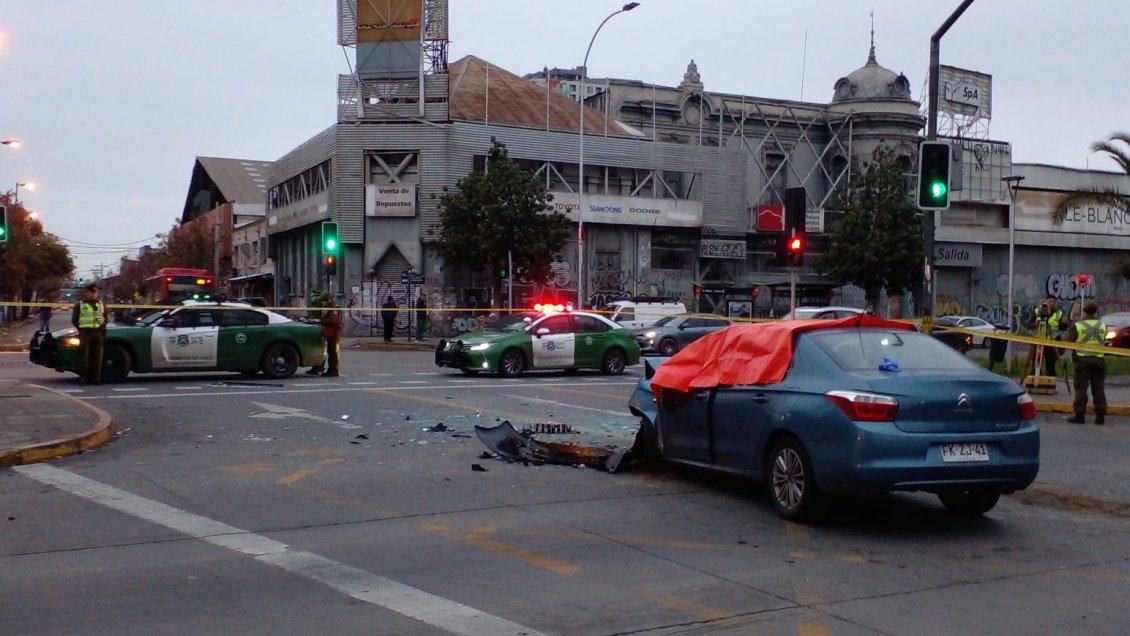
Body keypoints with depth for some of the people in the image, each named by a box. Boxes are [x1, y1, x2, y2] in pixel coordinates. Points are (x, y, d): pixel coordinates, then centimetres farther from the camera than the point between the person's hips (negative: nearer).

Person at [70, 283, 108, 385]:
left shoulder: (101, 304, 15)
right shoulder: (79, 305, 5)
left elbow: (105, 318, 21)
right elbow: (74, 320, 6)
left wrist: (103, 328, 8)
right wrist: (81, 329, 0)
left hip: (98, 333, 3)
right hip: (85, 333, -3)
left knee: (97, 357, 2)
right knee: (84, 356, -6)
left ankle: (96, 377, 6)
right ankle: (83, 377, -3)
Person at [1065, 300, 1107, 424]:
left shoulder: (1076, 326, -7)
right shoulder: (1102, 325, 5)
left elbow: (1069, 342, -6)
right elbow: (1103, 340, 11)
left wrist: (1069, 330, 10)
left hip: (1082, 359, -3)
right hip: (1099, 359, 3)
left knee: (1081, 388, 1)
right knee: (1098, 389, 9)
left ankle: (1079, 414, -3)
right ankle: (1100, 415, 11)